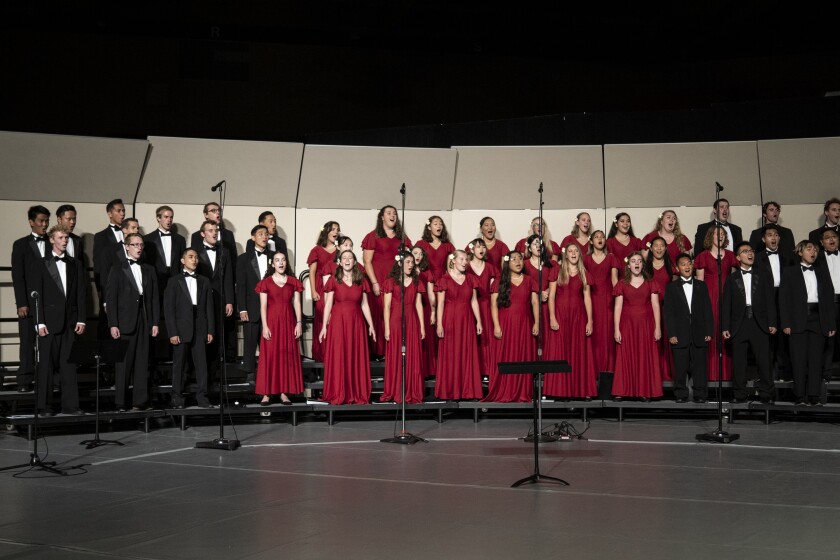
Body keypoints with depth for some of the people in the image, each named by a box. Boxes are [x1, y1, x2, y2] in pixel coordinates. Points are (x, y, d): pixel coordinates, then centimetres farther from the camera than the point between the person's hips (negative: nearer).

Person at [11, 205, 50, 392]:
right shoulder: (21, 245, 7)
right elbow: (17, 276, 1)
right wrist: (21, 303, -7)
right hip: (29, 302, -1)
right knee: (27, 342, 0)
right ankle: (25, 381, 5)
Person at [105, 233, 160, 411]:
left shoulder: (149, 270, 15)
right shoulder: (118, 270, 4)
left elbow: (154, 298, 12)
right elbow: (111, 299, -1)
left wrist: (155, 322, 4)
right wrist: (113, 325, -9)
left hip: (145, 323, 3)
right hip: (125, 323, -3)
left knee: (142, 364, 2)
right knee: (124, 364, -3)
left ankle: (140, 402, 5)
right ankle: (120, 404, 1)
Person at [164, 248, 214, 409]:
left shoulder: (204, 281, 13)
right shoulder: (174, 281, 4)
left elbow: (209, 307, 10)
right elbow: (169, 308, -2)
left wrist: (210, 330, 3)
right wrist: (172, 332, -9)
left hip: (200, 329, 2)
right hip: (181, 329, -2)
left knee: (202, 364, -1)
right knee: (179, 365, 1)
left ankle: (201, 396, 3)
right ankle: (177, 397, 7)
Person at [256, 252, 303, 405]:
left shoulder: (293, 282, 8)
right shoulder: (266, 282, 2)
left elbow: (297, 303, 4)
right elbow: (263, 306, -2)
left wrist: (299, 323, -5)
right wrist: (264, 326, -10)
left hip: (288, 322, 2)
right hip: (271, 321, -2)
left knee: (287, 355, 2)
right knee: (269, 355, -3)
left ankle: (284, 392, 5)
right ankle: (267, 393, -1)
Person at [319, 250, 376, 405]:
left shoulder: (361, 281, 7)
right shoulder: (334, 280, 1)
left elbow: (364, 305, 10)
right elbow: (328, 305, 0)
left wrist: (371, 325, 7)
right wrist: (324, 326, -6)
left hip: (356, 323, 2)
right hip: (338, 322, -2)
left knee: (357, 358, 3)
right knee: (337, 358, -1)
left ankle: (358, 394, 10)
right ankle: (338, 396, 4)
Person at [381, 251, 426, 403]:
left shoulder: (416, 282, 11)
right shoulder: (391, 281, 1)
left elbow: (418, 305, 9)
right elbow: (387, 306, -2)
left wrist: (422, 326, 4)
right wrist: (387, 328, -8)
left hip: (412, 322, 3)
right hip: (395, 321, -3)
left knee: (413, 358, 2)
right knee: (395, 357, -1)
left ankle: (412, 393, 8)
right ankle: (394, 393, 6)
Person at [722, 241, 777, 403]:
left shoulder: (763, 276, 10)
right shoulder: (731, 279, 8)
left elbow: (770, 301, 6)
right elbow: (726, 305, 4)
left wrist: (772, 323, -3)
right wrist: (725, 327, -2)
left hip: (759, 324, 0)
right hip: (739, 325, 0)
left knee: (764, 360, -2)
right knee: (738, 362, 2)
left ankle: (766, 395, 5)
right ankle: (740, 395, 8)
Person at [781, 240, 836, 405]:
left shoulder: (822, 272, 18)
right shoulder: (790, 272, 10)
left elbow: (830, 298, 12)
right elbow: (784, 299, 3)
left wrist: (831, 324, 3)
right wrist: (786, 323, -8)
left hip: (818, 319, 2)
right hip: (798, 320, -2)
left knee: (816, 359, -2)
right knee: (799, 359, -5)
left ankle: (814, 396, 0)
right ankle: (800, 396, -2)